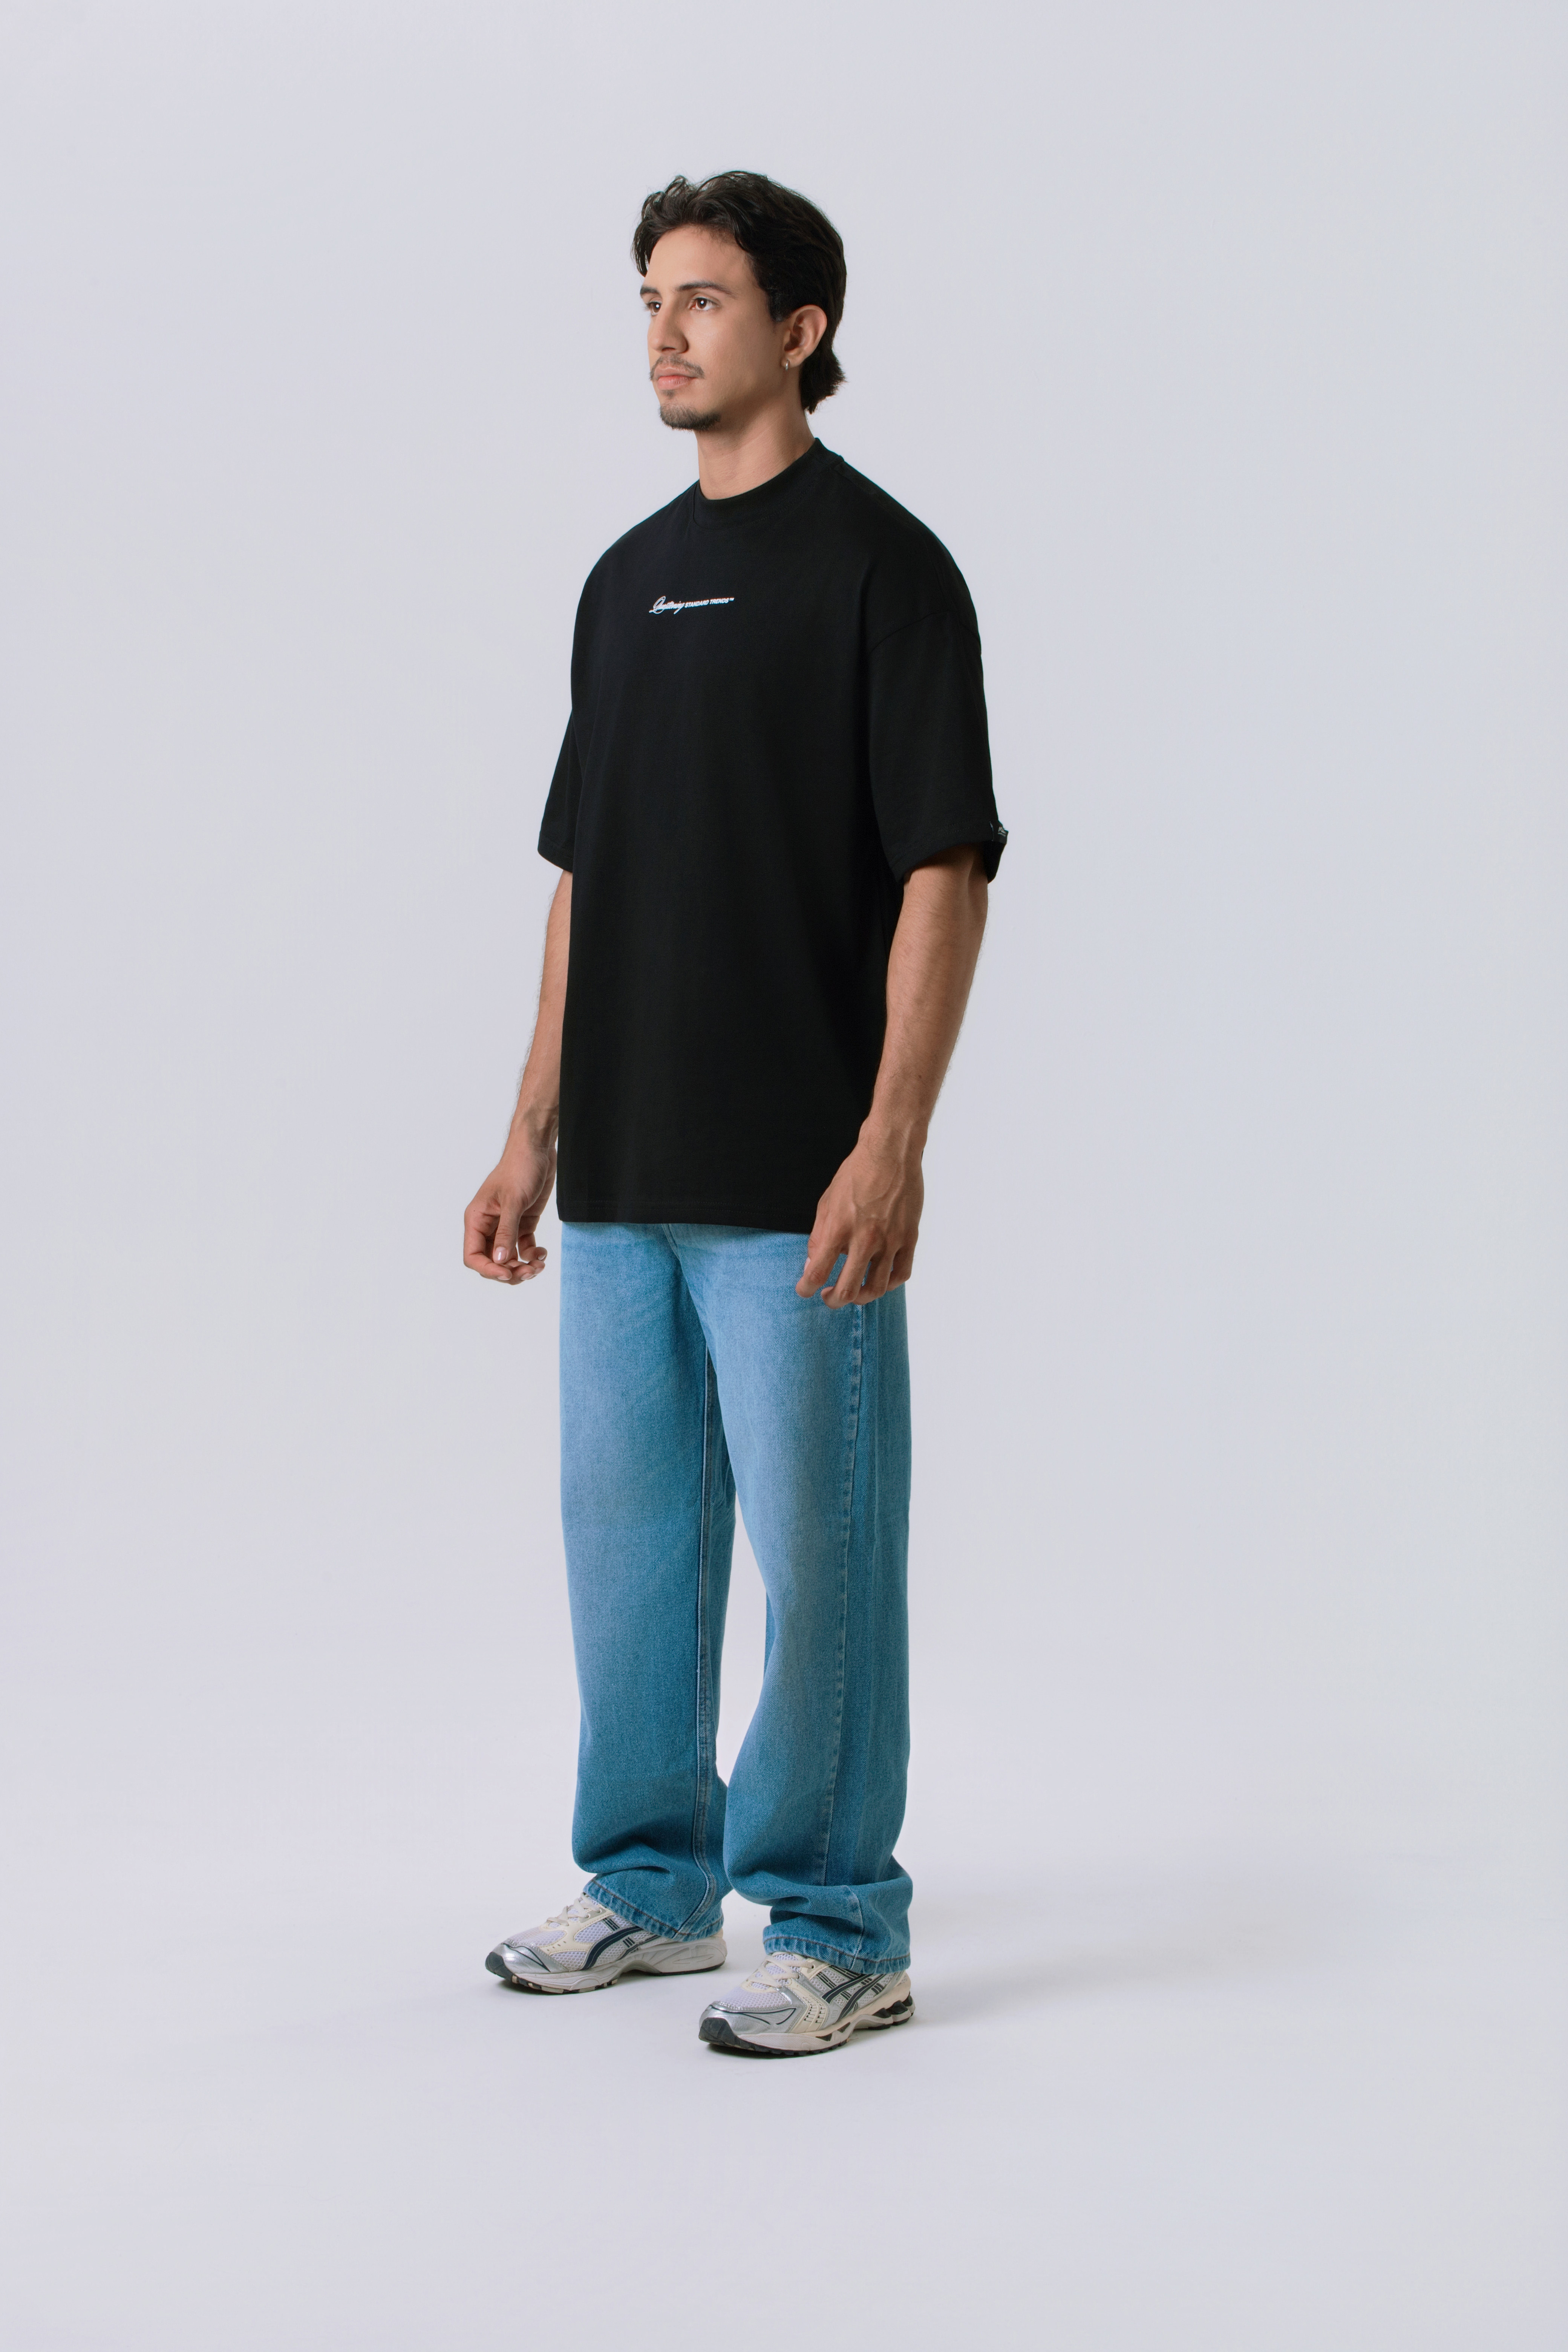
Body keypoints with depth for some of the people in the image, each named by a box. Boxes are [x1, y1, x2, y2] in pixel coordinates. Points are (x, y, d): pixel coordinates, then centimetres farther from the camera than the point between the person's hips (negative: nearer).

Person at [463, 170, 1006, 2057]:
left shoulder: (880, 563, -7)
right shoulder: (628, 576, 15)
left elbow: (945, 866, -13)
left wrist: (893, 1143, -20)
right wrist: (534, 1136, 13)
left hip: (797, 1177, -7)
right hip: (624, 1176, 7)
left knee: (817, 1544, -1)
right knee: (627, 1532, 13)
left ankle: (838, 1930, 11)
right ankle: (653, 1880, 27)